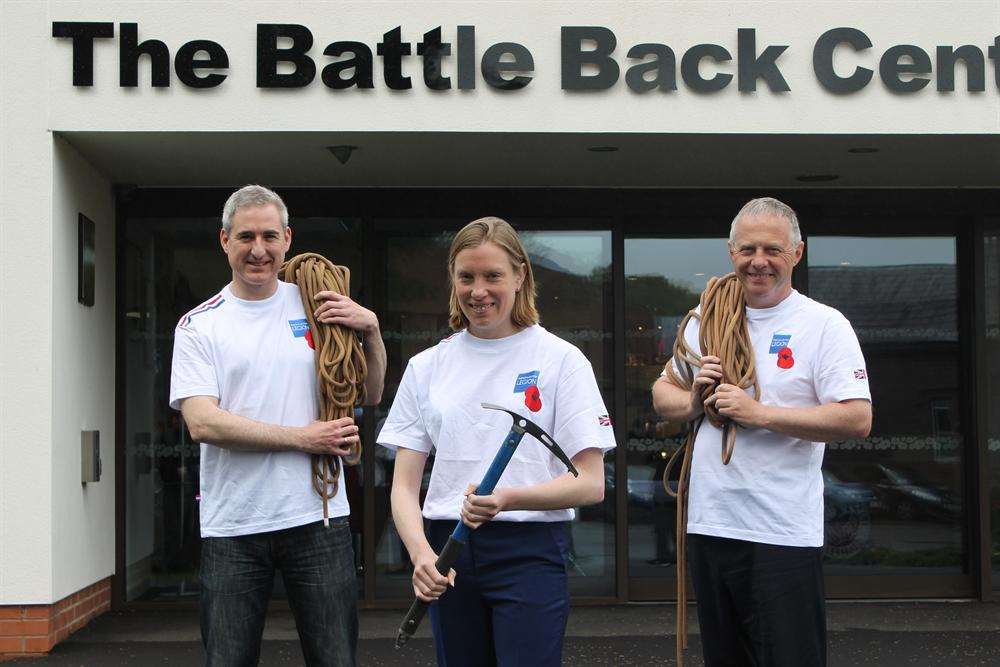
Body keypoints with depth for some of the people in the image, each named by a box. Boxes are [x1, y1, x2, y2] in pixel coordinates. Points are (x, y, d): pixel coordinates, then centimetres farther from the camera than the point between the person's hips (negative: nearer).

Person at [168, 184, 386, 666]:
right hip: (230, 527, -1)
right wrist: (303, 438, -12)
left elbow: (370, 396, 15)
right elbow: (202, 423, -10)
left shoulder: (319, 306, 9)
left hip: (317, 517, 1)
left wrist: (370, 329, -3)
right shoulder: (199, 325, 3)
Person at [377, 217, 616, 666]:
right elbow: (404, 486, 6)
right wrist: (420, 553, -13)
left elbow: (591, 484, -4)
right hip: (448, 552, 3)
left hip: (529, 550, -3)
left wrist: (510, 498, -21)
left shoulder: (560, 359, 0)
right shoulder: (427, 367, 9)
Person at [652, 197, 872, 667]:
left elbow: (857, 419, -15)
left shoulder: (824, 324, -5)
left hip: (783, 535, -5)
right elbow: (662, 394, 20)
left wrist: (761, 414, -18)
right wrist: (692, 402, -3)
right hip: (708, 523, 6)